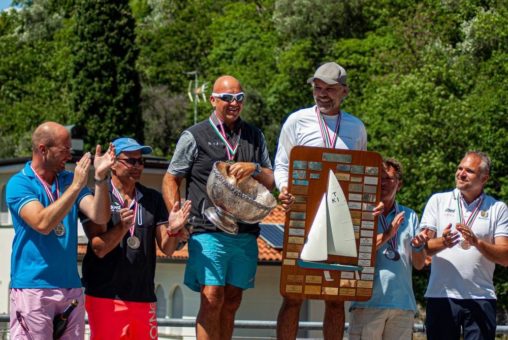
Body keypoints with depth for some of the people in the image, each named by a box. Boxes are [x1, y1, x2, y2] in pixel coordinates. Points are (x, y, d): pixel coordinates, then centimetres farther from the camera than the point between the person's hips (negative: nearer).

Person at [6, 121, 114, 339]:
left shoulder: (69, 180, 12)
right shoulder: (19, 184, -4)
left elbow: (100, 217, 0)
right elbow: (43, 223, -19)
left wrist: (100, 179, -14)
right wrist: (76, 186, -19)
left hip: (70, 287, 5)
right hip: (32, 287, -5)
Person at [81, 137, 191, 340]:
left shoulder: (152, 199, 10)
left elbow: (166, 249, 8)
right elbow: (99, 249, -11)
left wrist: (173, 230, -13)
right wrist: (122, 227, -28)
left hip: (143, 295, 4)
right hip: (105, 294, -4)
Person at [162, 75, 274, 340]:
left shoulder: (255, 137, 16)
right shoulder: (194, 136, 5)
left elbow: (271, 183, 17)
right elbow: (170, 180, 7)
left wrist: (254, 169, -5)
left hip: (245, 234, 4)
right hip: (208, 232, -4)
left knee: (231, 302, 7)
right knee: (212, 298, -13)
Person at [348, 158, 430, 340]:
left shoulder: (409, 216, 14)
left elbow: (419, 264, 12)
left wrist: (418, 245, -8)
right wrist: (386, 235, -12)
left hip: (403, 303, 3)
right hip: (368, 302, -3)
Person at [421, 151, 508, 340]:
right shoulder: (438, 201, 9)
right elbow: (422, 247, 1)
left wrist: (476, 242, -17)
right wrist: (443, 243, -20)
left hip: (481, 298, 0)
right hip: (441, 295, 0)